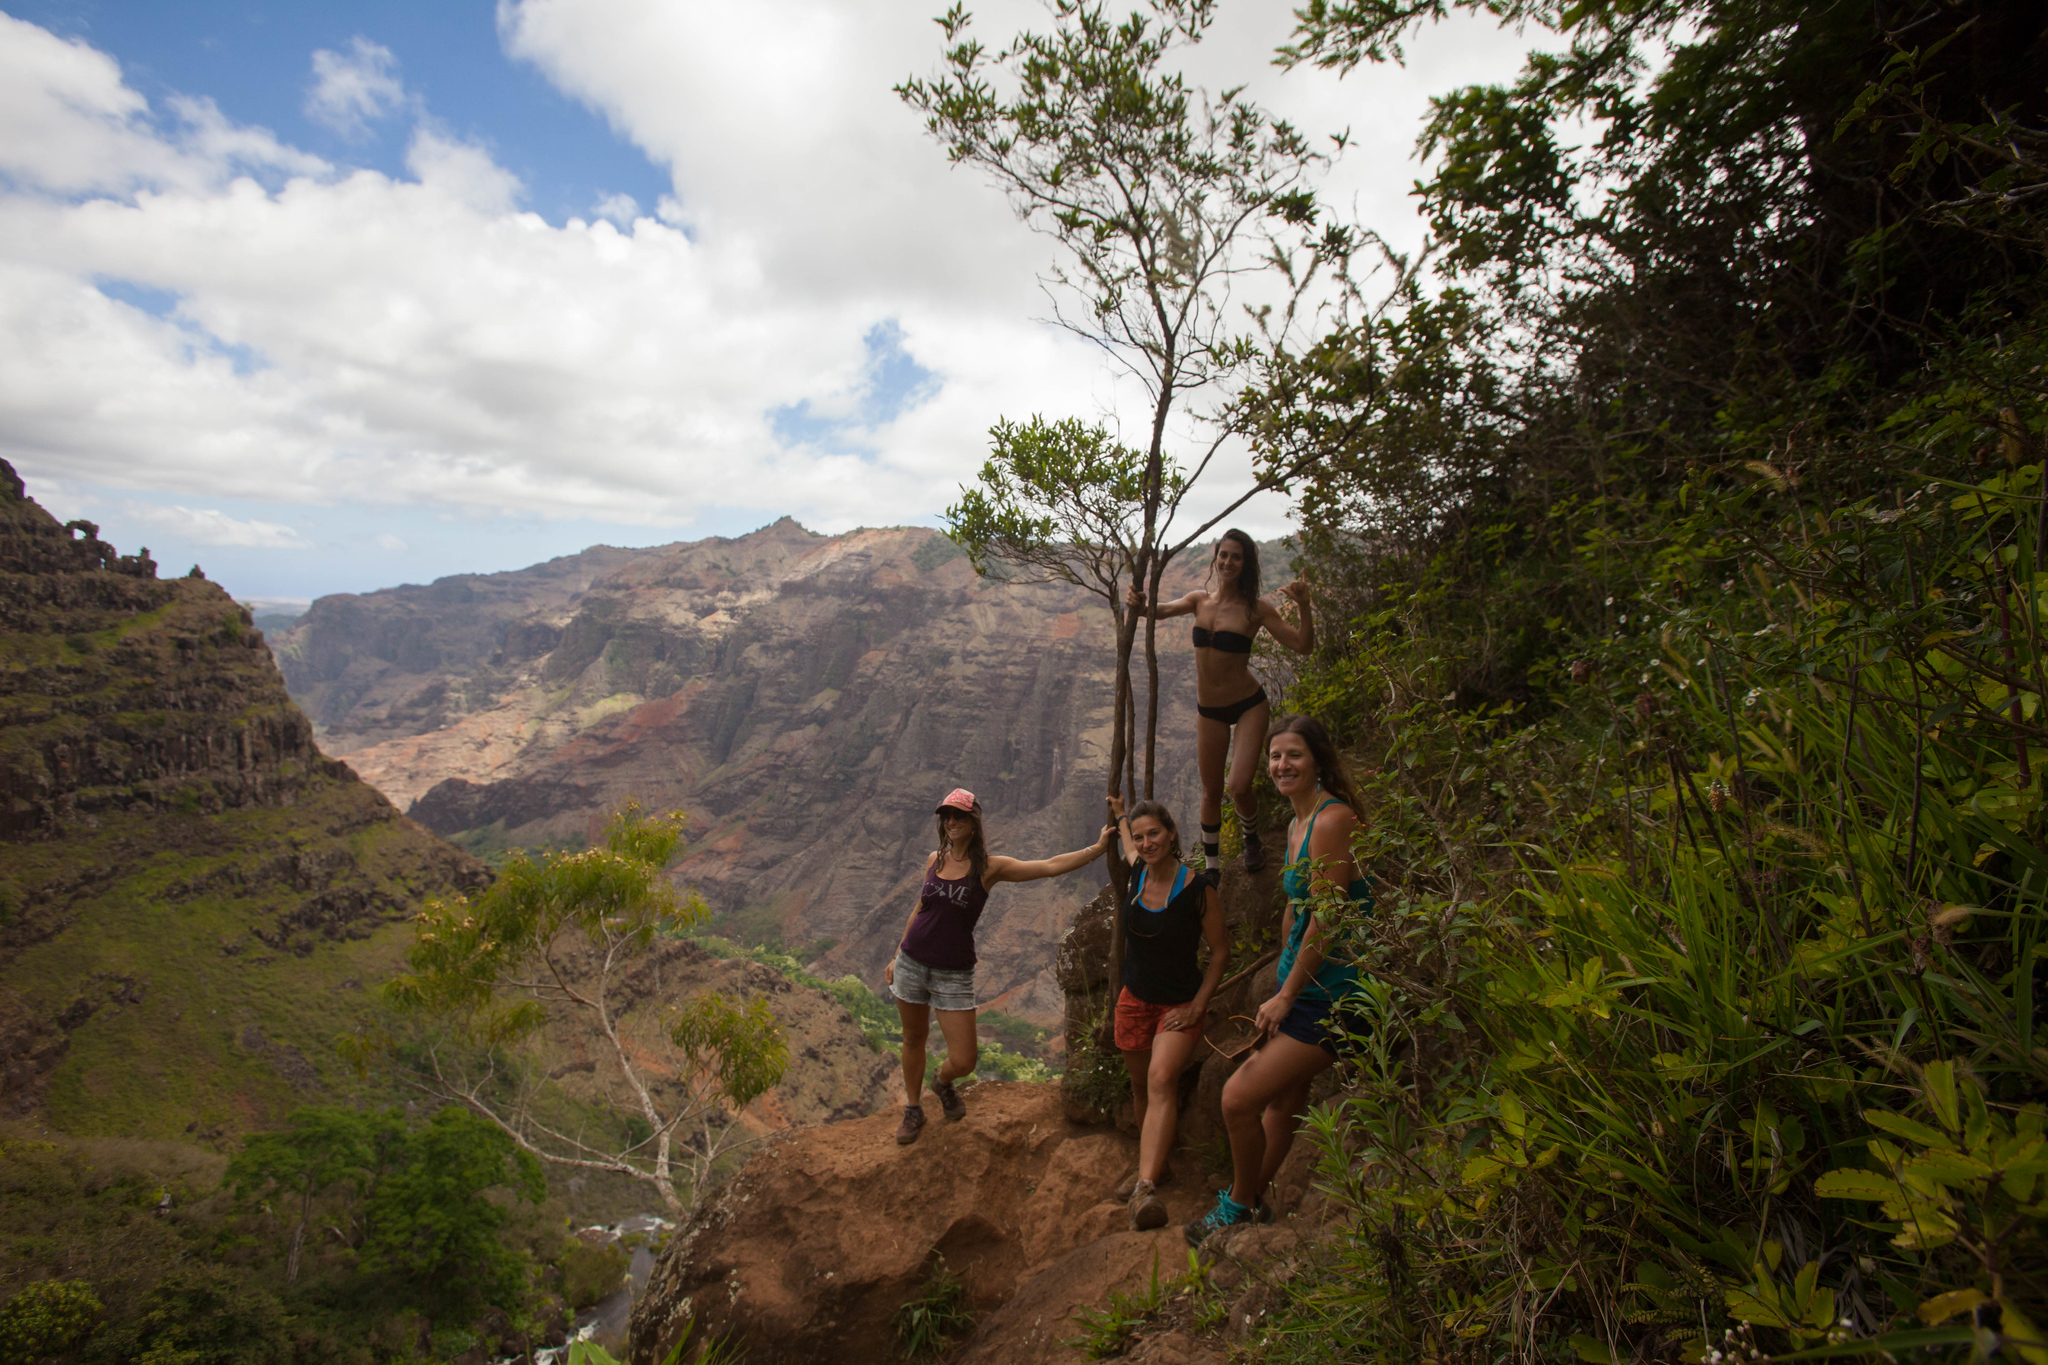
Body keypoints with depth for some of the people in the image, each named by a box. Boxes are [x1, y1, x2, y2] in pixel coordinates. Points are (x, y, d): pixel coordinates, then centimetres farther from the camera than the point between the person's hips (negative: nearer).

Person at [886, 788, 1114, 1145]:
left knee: (964, 1060, -3)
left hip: (954, 973, -3)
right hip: (912, 964, 3)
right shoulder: (934, 860, 3)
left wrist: (1099, 847, -20)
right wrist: (897, 956, 18)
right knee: (913, 1040, 14)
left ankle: (943, 1083, 34)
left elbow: (1051, 866, -13)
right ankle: (913, 1111, 39)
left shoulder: (989, 867, -8)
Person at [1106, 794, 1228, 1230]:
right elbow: (1128, 844, 24)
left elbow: (1220, 950, -7)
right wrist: (1120, 813, 39)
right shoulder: (1137, 872, -3)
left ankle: (1146, 1188, -36)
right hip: (1134, 999, 6)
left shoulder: (1198, 890, -18)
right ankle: (1152, 1163, 33)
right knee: (1140, 1086, 13)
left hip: (1179, 1004, -5)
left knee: (1161, 1081, -24)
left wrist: (1198, 1006, -11)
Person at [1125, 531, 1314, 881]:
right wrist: (1137, 601, -13)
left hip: (1248, 705, -4)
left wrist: (1303, 606, -29)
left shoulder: (1255, 609, -11)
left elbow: (1302, 645, -12)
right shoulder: (1200, 600, 1)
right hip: (1209, 710, 4)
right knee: (1211, 792, 10)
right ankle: (1213, 867, 26)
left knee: (1239, 787, -14)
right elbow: (1157, 611, 10)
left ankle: (1251, 839, 20)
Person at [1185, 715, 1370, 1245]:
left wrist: (1286, 996, -14)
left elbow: (1326, 921, -21)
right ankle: (1251, 1201, 38)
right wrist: (1281, 979, 18)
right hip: (1304, 983, 9)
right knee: (1284, 1098, 21)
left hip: (1331, 993, -9)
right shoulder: (1297, 824, 10)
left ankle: (1239, 1206, 16)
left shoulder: (1333, 820, -20)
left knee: (1239, 1098, -7)